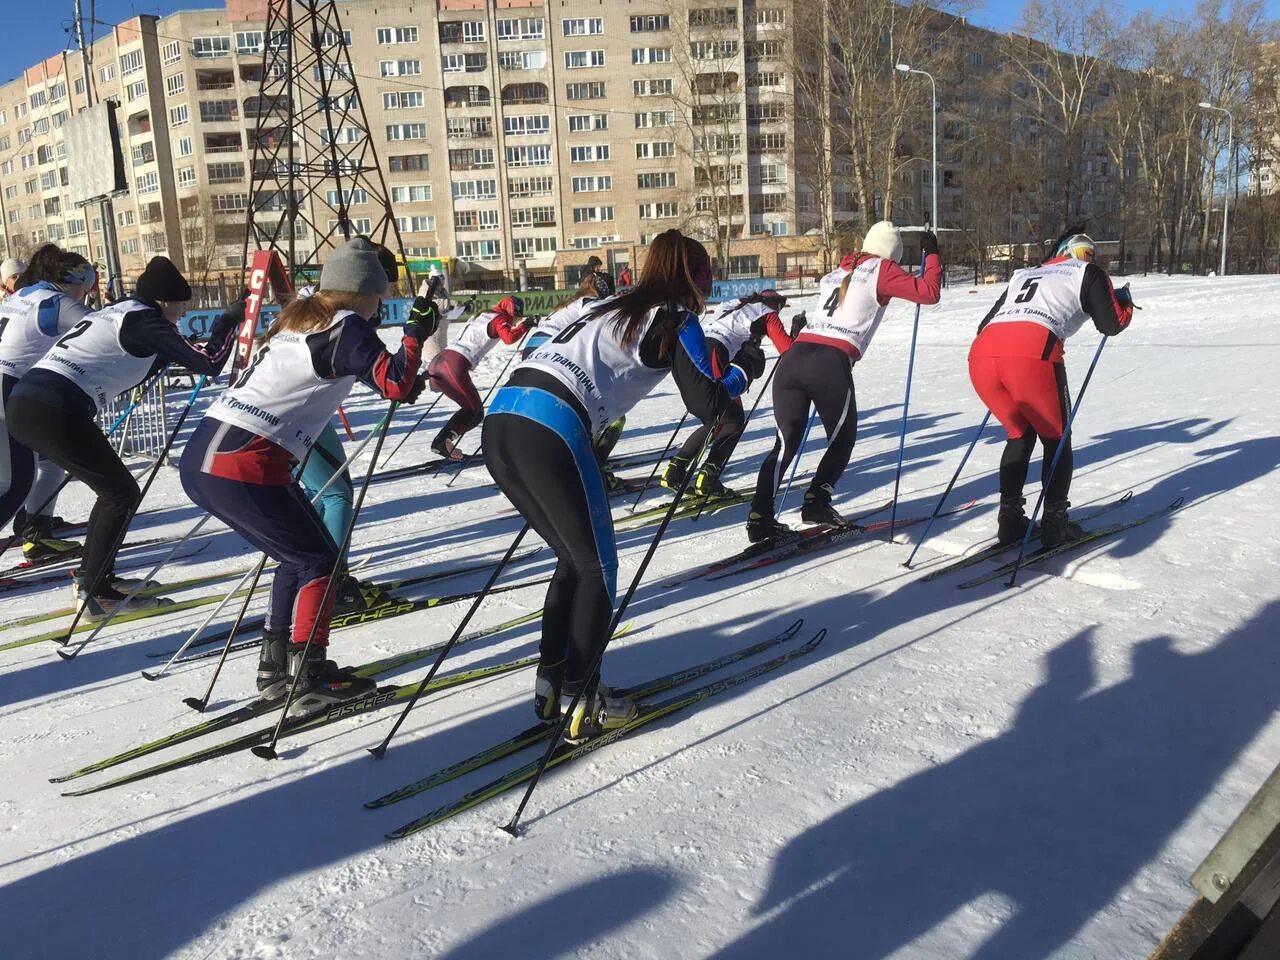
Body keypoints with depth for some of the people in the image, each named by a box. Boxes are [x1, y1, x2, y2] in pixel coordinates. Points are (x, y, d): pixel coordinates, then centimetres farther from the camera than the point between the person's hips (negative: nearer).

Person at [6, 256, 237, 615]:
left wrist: (167, 351, 24)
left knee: (113, 488, 20)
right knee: (123, 492, 2)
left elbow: (119, 374, 31)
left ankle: (91, 576, 28)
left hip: (23, 403, 9)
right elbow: (208, 362, -5)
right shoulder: (144, 319, -3)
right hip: (55, 412, -9)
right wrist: (231, 321, 9)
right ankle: (94, 593, 4)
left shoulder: (116, 311, 24)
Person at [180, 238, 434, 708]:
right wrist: (416, 332, 1)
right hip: (245, 468, -8)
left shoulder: (297, 318, 20)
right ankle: (311, 675, 8)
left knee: (298, 557, 21)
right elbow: (397, 385, -12)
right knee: (320, 561, 7)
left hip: (199, 458, 8)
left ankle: (275, 665, 27)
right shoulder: (346, 328, -4)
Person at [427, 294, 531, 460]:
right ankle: (443, 441, -14)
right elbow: (509, 337, -11)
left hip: (439, 360, 8)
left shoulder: (481, 315, 30)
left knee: (471, 409, 18)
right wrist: (525, 326, -2)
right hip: (455, 365, -8)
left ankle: (442, 442, 7)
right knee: (475, 412, 2)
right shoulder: (500, 318, 5)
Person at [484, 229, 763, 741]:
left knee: (574, 559, 21)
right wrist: (743, 370, 23)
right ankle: (580, 701, 13)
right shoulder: (677, 319, 9)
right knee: (597, 568, 9)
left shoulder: (609, 308, 29)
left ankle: (550, 684, 25)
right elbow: (706, 404, 7)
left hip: (500, 422, 8)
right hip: (551, 433, -8)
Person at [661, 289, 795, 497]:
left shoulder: (734, 305, 34)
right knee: (734, 422, 7)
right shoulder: (767, 314, 16)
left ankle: (675, 469, 12)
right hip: (712, 355, -7)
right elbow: (787, 349, 8)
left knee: (714, 423, 20)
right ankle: (708, 477, -5)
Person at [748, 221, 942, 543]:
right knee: (843, 439, 17)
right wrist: (932, 254, 19)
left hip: (792, 358, 5)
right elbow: (928, 292, 7)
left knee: (786, 442, 10)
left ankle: (760, 515, -1)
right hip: (831, 364, -5)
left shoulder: (837, 272, 27)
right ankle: (817, 500, 2)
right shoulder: (882, 270, 11)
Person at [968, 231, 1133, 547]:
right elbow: (1112, 324, 20)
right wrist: (1125, 301, 39)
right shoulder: (1088, 272, 23)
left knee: (1020, 435, 25)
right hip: (1032, 355, -5)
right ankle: (1054, 523, 13)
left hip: (980, 355, 5)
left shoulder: (1023, 274, 36)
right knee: (1056, 439, 16)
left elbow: (985, 323, 33)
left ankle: (1010, 518, 22)